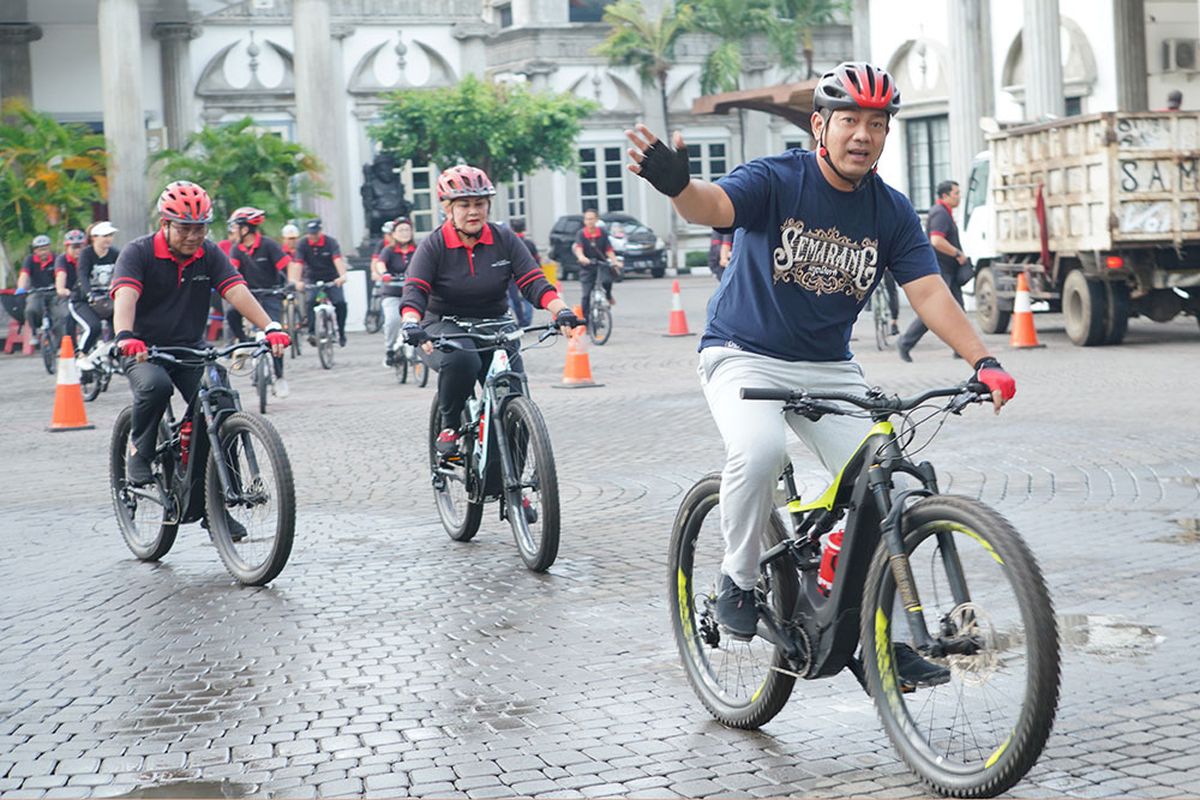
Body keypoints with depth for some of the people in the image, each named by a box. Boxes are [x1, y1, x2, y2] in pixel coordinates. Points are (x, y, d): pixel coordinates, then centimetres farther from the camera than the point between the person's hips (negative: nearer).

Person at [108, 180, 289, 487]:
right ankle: (139, 453, -9)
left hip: (191, 348, 4)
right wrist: (125, 336, -50)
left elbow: (237, 291, -15)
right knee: (155, 385, -34)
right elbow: (125, 296, -29)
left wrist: (270, 327, -32)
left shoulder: (210, 255, -2)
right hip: (144, 350, -3)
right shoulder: (138, 253, -13)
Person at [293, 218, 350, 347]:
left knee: (340, 303, -17)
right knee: (310, 302, -25)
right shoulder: (302, 244, -9)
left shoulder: (331, 242, -14)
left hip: (332, 279, -1)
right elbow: (298, 264, -20)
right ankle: (312, 332, -25)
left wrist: (342, 276, -47)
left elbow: (338, 260, -29)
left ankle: (341, 333, 0)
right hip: (313, 280, 1)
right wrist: (297, 281, -37)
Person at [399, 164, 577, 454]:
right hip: (446, 327, -3)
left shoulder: (504, 239, 0)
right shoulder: (434, 246, -7)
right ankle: (449, 428, -13)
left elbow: (533, 282, -7)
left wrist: (561, 310, -25)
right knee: (462, 360, -37)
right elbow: (414, 291, -17)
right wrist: (411, 324, -38)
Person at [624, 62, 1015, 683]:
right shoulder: (776, 181, -14)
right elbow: (713, 207, -34)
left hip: (829, 368, 4)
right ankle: (739, 581, -9)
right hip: (743, 354, -4)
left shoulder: (891, 212, -2)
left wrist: (982, 361, -23)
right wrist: (677, 185, -59)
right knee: (759, 452, -33)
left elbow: (928, 292, -8)